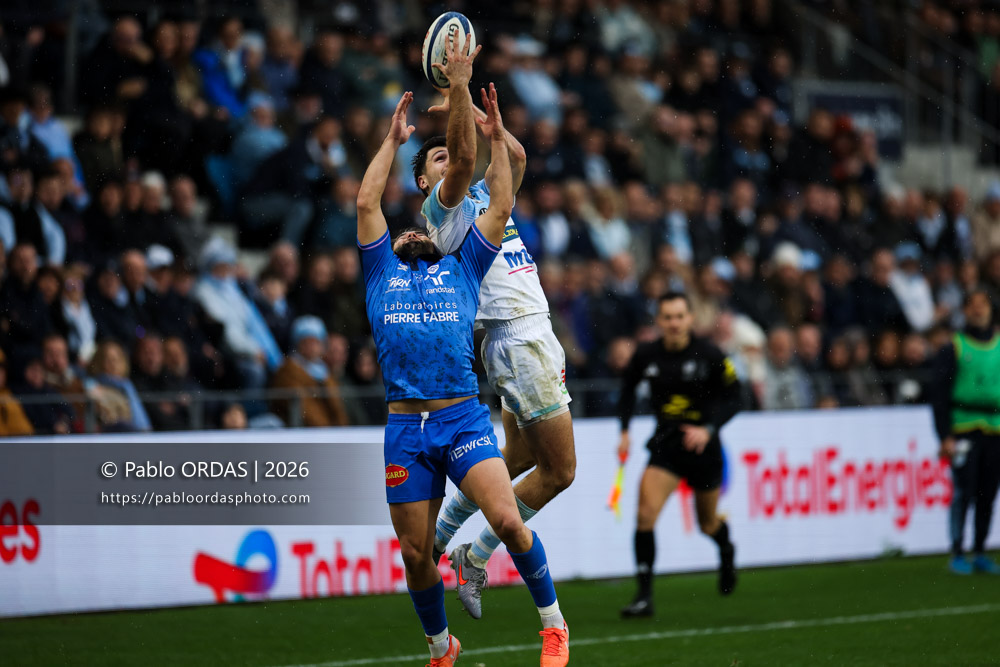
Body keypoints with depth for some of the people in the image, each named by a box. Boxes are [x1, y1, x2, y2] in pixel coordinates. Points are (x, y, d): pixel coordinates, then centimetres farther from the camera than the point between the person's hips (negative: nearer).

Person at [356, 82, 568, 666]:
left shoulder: (462, 270, 19)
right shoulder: (382, 274, 19)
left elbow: (501, 208, 16)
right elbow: (367, 204, 15)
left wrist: (497, 138, 18)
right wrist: (394, 140, 21)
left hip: (464, 416, -1)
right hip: (405, 426, 1)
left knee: (508, 520, -19)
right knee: (416, 553, 3)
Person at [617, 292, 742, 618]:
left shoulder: (710, 355, -12)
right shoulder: (646, 355, -5)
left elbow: (733, 398, -4)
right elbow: (628, 387, 14)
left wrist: (709, 429, -19)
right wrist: (624, 431, 4)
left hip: (703, 446, -1)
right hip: (665, 444, 1)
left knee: (708, 524, 15)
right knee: (645, 515, -18)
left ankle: (726, 551, 54)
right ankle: (644, 596, -13)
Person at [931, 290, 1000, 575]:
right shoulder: (953, 348, 1)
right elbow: (939, 395, -1)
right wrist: (945, 436, -8)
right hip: (963, 431, -3)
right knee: (963, 493, -9)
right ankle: (957, 554, -2)